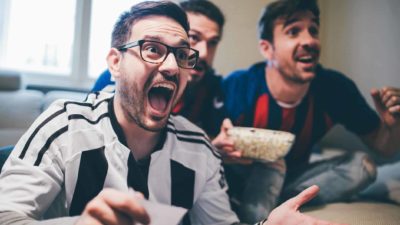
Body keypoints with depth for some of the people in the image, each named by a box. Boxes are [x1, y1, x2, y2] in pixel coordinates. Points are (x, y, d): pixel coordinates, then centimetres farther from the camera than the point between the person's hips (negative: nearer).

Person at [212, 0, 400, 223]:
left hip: (290, 179, 5)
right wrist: (219, 149, -41)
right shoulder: (237, 87, -26)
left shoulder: (335, 87, -16)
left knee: (362, 164, -14)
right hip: (242, 180, -4)